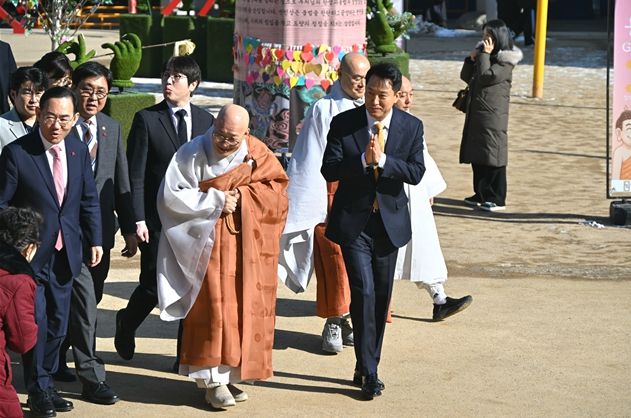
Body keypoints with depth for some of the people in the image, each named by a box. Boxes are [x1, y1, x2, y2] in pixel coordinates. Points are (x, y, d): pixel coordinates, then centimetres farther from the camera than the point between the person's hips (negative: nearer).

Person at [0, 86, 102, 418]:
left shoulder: (79, 151, 3)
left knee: (57, 324, 12)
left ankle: (47, 384, 27)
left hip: (65, 253, 5)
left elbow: (89, 200, 12)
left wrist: (95, 240, 8)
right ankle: (38, 390, 9)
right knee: (37, 322, -5)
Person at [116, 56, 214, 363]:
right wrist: (138, 219, -11)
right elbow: (135, 175, -5)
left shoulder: (205, 120, 8)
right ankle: (127, 323, 29)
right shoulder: (146, 119, -3)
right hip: (157, 219, -3)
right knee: (153, 285, -1)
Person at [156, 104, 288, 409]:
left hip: (247, 247, 3)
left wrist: (241, 196, -13)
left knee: (244, 308, 2)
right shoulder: (192, 153, -5)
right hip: (210, 244, -3)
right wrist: (216, 201, -13)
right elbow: (171, 196, -10)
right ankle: (213, 378, -3)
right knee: (213, 308, -8)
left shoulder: (257, 153, 3)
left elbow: (277, 189, 1)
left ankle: (230, 372, 11)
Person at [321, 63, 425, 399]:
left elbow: (416, 172, -10)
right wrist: (362, 160, -27)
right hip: (353, 221, -3)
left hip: (389, 221, 3)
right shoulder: (343, 123, -6)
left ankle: (367, 367, 24)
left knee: (381, 297, 11)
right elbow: (329, 169, -12)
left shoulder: (411, 127, -2)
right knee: (363, 292, -12)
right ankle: (368, 372, -6)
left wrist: (382, 160, -23)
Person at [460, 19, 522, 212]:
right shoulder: (484, 54, 14)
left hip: (493, 116, -8)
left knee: (492, 155, -6)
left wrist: (485, 55, -15)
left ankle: (497, 199, -2)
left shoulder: (505, 62, -11)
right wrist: (471, 59, -1)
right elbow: (466, 77, 14)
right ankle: (481, 194, 21)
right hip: (476, 114, 8)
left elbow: (486, 76, -22)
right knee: (476, 155, 12)